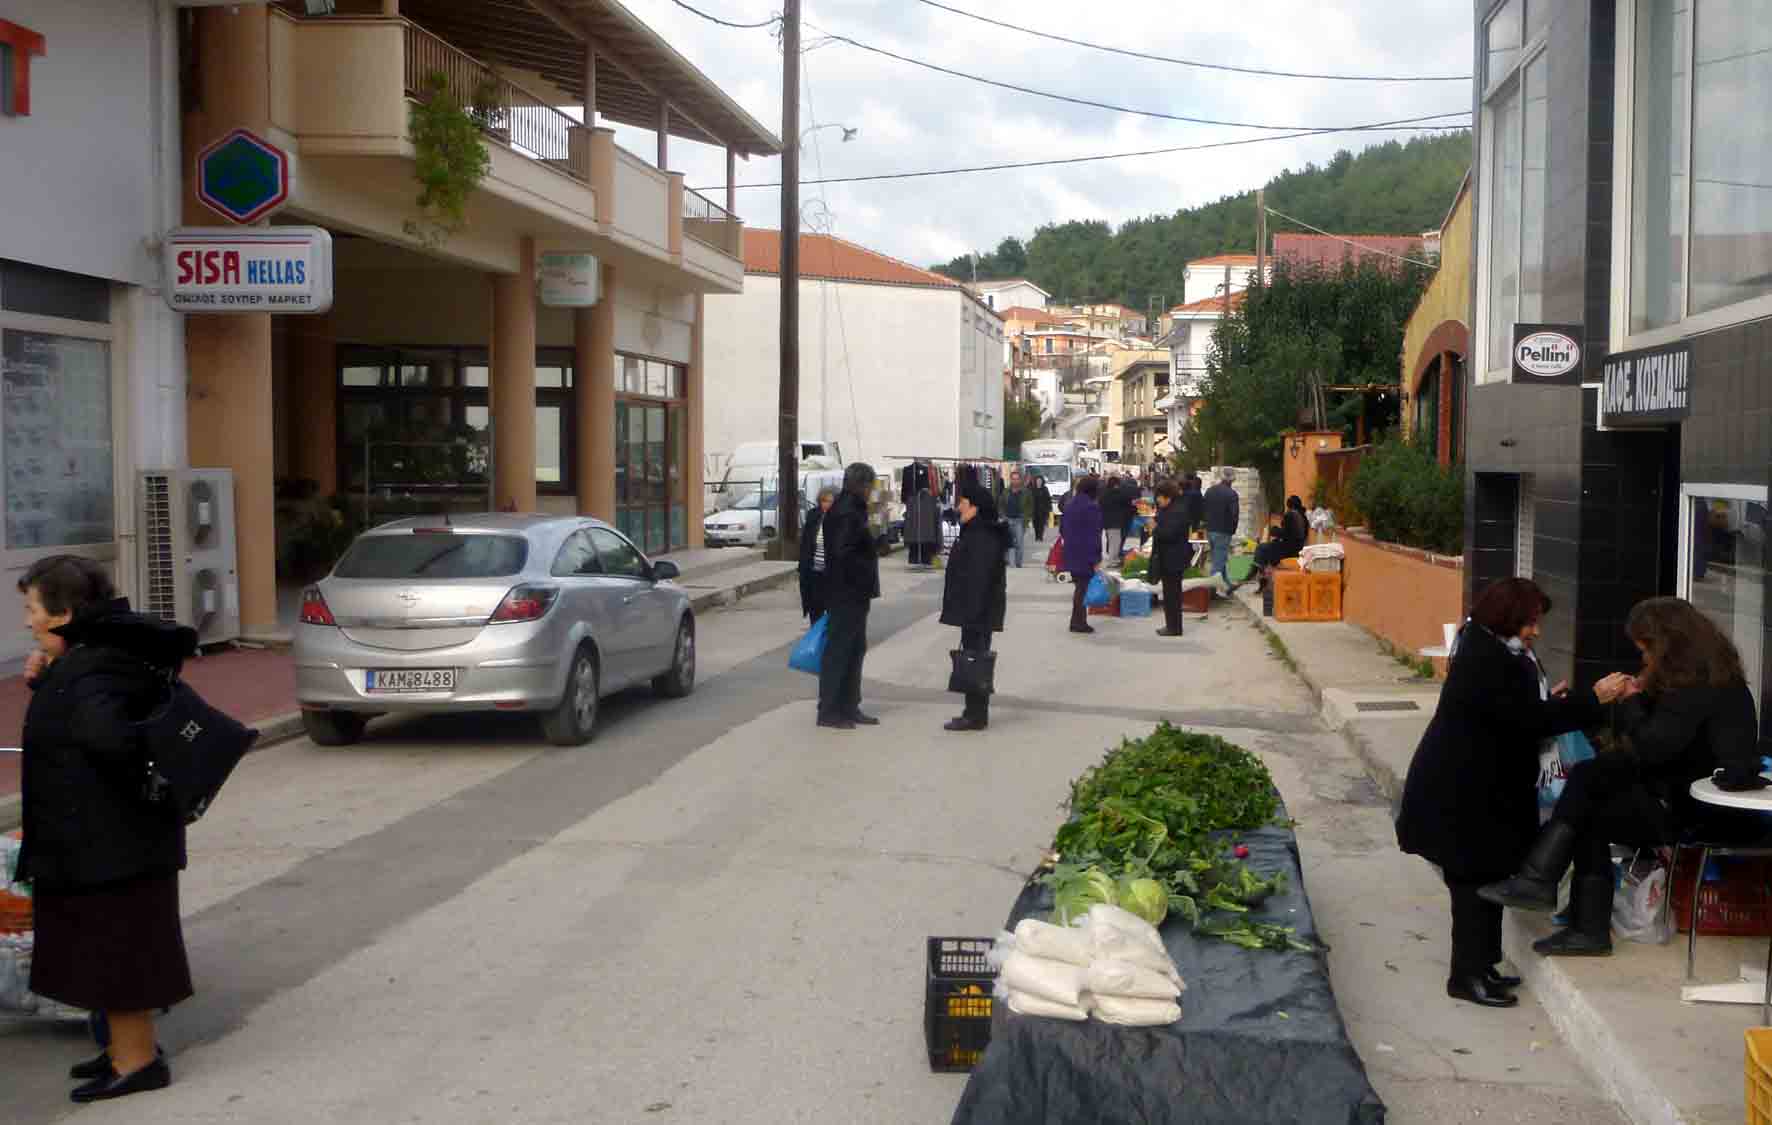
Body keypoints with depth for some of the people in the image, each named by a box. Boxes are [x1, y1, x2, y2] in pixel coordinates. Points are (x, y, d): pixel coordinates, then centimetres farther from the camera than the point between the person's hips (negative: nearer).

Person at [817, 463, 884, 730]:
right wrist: (864, 577, -18)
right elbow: (843, 553, -26)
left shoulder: (851, 509, 13)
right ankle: (829, 711, 3)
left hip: (853, 595, 11)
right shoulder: (847, 513, -18)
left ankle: (849, 708, 24)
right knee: (838, 651, -3)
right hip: (847, 595, -11)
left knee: (855, 650, 16)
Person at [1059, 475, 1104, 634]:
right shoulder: (1092, 507, -15)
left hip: (1071, 553, 7)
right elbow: (1095, 534, -16)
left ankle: (1077, 621, 18)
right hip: (1086, 554, -7)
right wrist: (1097, 558, -13)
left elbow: (1062, 528, 17)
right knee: (1083, 587, 0)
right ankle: (1079, 622, 2)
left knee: (1079, 586, 16)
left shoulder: (1069, 505, 8)